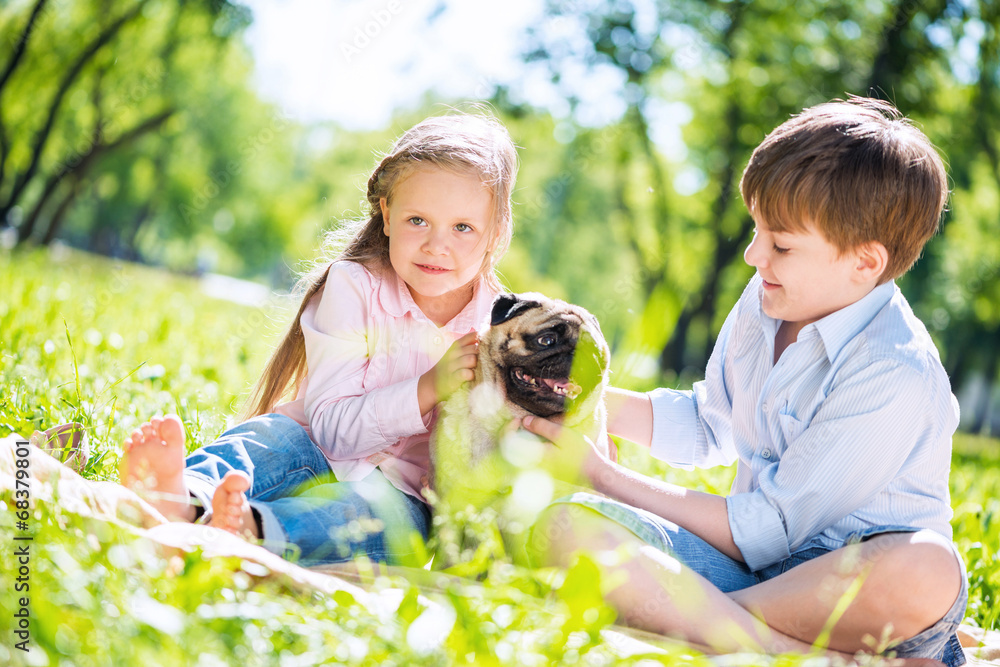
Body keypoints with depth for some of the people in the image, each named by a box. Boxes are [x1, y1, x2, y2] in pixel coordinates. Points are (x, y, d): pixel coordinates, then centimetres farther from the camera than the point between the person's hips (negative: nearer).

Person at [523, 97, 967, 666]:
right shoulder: (767, 302, 4)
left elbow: (766, 530, -17)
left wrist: (604, 475, -11)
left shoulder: (896, 375, -19)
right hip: (755, 565, 7)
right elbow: (708, 428, 21)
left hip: (853, 575, -6)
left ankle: (674, 610, -27)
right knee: (566, 526, -21)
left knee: (927, 571, -42)